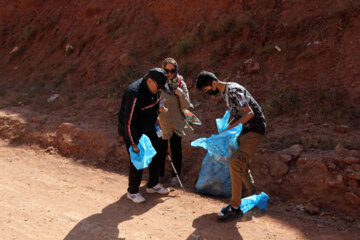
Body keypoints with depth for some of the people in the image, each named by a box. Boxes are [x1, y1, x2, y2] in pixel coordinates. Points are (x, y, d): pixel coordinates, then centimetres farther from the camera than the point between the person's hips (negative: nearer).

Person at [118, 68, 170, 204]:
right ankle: (132, 192, 15)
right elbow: (129, 121, -29)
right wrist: (134, 144, -27)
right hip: (132, 132, -9)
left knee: (157, 154, 12)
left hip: (148, 130, 9)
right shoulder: (135, 94, -31)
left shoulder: (153, 89, -4)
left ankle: (153, 185, 30)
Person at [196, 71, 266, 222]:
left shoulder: (233, 91, -20)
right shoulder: (224, 93, 10)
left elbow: (249, 113, -26)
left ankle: (235, 208, -13)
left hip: (255, 129, -10)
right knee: (242, 164, 17)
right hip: (245, 129, 10)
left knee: (235, 164, -18)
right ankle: (254, 197, 34)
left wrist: (231, 127, -27)